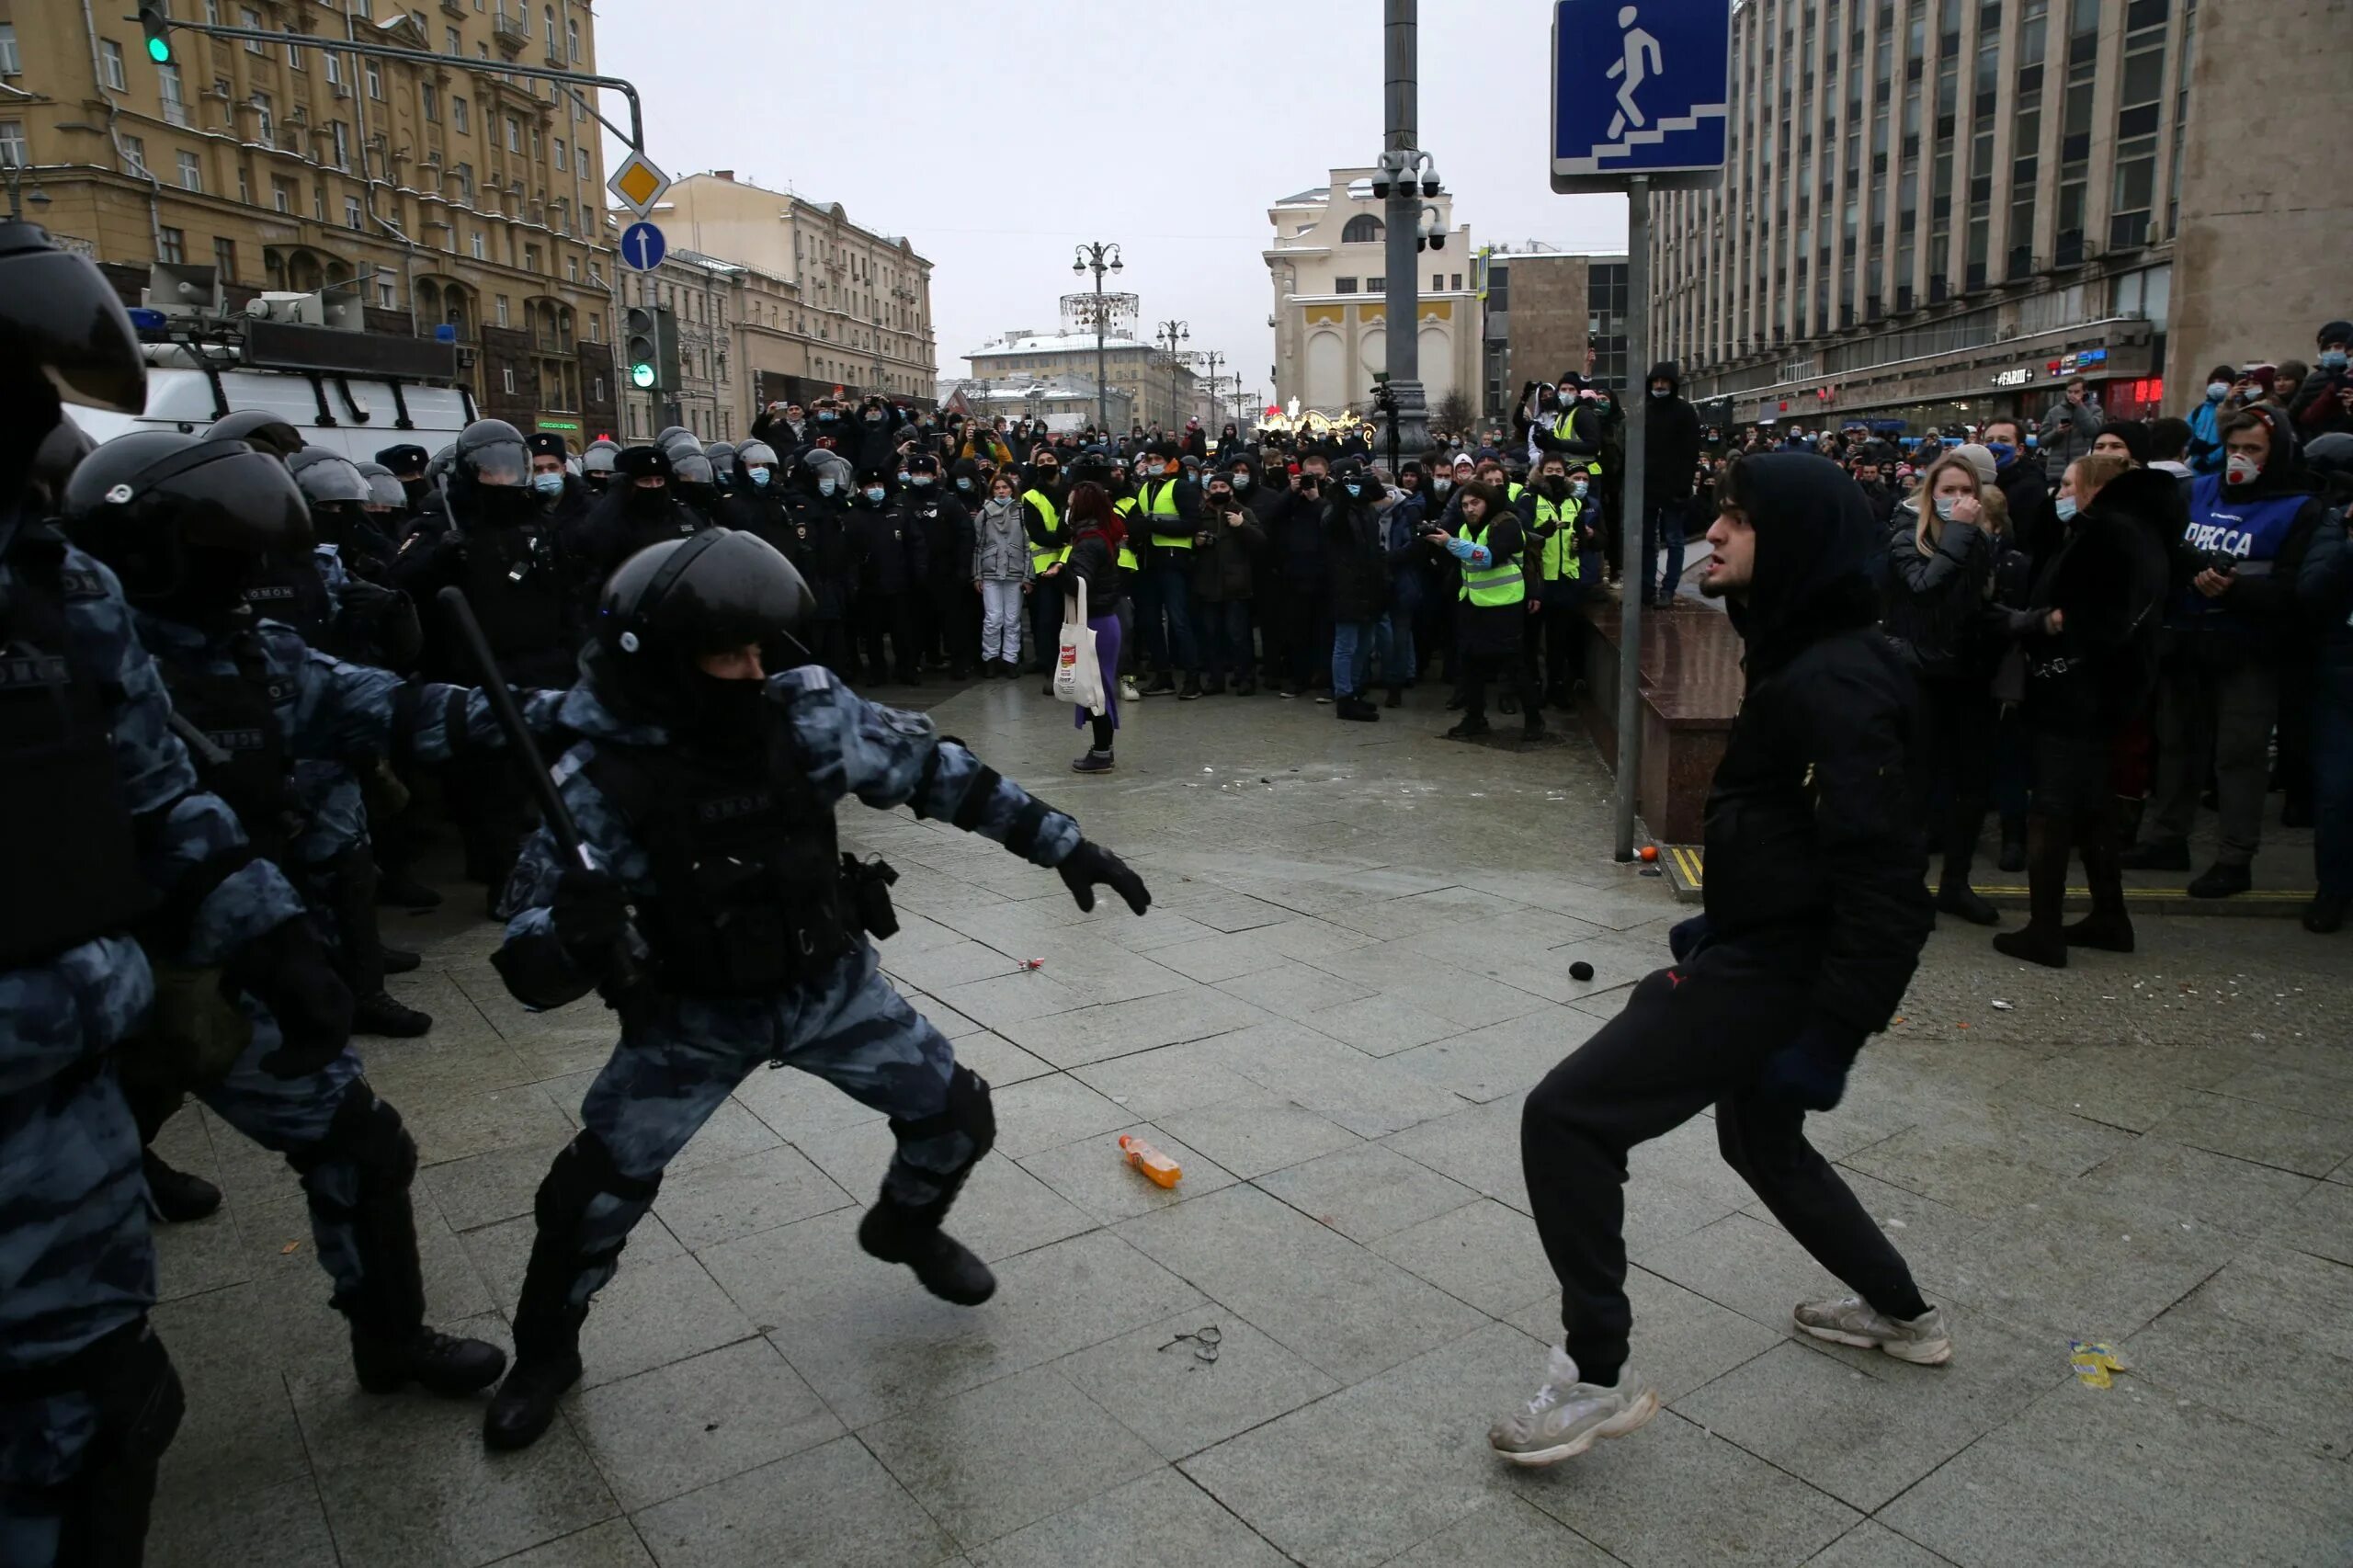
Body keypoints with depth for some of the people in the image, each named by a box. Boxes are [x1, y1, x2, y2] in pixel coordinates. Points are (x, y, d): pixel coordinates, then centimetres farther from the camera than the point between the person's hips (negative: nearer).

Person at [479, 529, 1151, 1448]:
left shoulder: (805, 713, -17)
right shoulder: (596, 784, -22)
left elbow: (934, 770, -5)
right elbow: (531, 972, -19)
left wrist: (1062, 844, -7)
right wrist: (572, 938, -45)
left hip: (832, 985, 3)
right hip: (695, 1017, -2)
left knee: (957, 1117, 5)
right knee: (594, 1193, -4)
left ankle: (905, 1226, 41)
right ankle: (544, 1354, 29)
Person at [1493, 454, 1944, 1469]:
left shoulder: (1837, 683, -22)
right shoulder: (1801, 656, 9)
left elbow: (1882, 879, -25)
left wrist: (1830, 1036, -25)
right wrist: (1718, 924, 22)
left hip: (1770, 971, -11)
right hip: (1758, 948, 11)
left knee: (1563, 1119, -10)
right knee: (1758, 1138, 30)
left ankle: (1598, 1376, 2)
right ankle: (1900, 1313, 48)